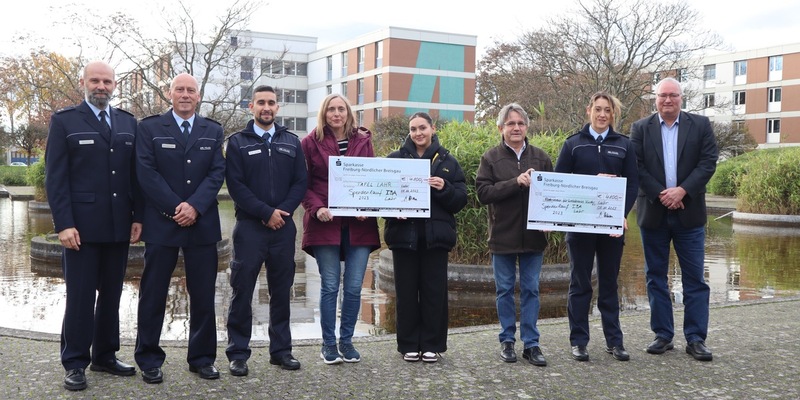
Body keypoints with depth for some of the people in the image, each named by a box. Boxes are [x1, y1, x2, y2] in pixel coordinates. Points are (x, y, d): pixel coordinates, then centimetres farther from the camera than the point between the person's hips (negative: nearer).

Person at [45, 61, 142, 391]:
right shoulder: (64, 121, 1)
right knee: (80, 297, 0)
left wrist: (138, 216, 3)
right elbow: (55, 177, -5)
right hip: (82, 225, -4)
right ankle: (75, 363, 10)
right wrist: (64, 224, -13)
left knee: (111, 295, 11)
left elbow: (136, 173, 11)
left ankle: (105, 355, 22)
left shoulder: (129, 123, 12)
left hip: (119, 225, 4)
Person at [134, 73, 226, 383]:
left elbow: (217, 173, 2)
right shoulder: (149, 128, 4)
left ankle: (202, 358, 18)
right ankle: (149, 360, 15)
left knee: (203, 296, 6)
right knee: (153, 295, 4)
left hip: (202, 223, 2)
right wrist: (176, 209, -13)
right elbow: (147, 173, -6)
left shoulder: (213, 131, 11)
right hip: (161, 223, -2)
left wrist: (194, 206, -13)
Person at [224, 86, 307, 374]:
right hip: (249, 227, -3)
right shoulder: (238, 142, 3)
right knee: (242, 291, 0)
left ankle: (281, 349, 19)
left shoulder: (291, 142, 12)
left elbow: (300, 182, 6)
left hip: (284, 226, 3)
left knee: (281, 291, 9)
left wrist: (283, 211, -10)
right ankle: (238, 353, 9)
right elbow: (235, 185, -6)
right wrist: (266, 213, -13)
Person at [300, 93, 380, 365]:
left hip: (359, 224, 2)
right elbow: (302, 183, 3)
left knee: (354, 287, 3)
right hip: (326, 223, -2)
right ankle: (329, 343, 13)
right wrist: (316, 207, -13)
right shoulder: (311, 143, 4)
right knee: (330, 286, 1)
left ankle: (347, 341, 17)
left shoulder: (363, 141, 11)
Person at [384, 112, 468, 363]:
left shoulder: (447, 161, 9)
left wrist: (444, 188, -16)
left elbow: (461, 200, 3)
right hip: (404, 233, 0)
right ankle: (409, 345, 14)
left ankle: (432, 345, 14)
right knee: (406, 291, 4)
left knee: (434, 291, 3)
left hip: (435, 235, 0)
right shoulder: (396, 159, 8)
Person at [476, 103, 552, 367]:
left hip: (533, 234, 2)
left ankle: (531, 343, 14)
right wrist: (516, 182, -20)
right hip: (503, 234, -1)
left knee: (530, 289, 6)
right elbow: (483, 192, -11)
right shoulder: (491, 158, 0)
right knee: (505, 289, 8)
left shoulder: (540, 157, 5)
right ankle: (507, 341, 19)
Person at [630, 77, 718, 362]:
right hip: (653, 213, 1)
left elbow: (708, 161, -3)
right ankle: (663, 335, 17)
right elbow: (636, 167, -3)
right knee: (656, 277, 7)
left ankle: (696, 338, 7)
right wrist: (660, 194, -14)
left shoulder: (700, 125, 5)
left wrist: (682, 190, -15)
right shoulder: (640, 128, 5)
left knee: (694, 278, 1)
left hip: (689, 213, 0)